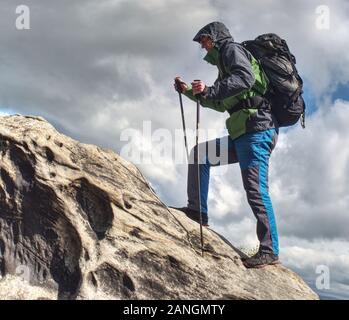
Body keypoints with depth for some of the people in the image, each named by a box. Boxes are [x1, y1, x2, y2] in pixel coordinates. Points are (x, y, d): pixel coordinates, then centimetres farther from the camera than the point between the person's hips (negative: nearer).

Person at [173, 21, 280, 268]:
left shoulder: (231, 49, 1)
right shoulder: (224, 62, 29)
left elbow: (245, 78, -21)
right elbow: (221, 103, 38)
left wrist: (210, 90, -24)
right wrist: (189, 92, 35)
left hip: (256, 129, -10)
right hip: (242, 134, 10)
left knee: (255, 190, -14)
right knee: (199, 154, 14)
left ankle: (269, 251, -12)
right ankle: (197, 211, 13)